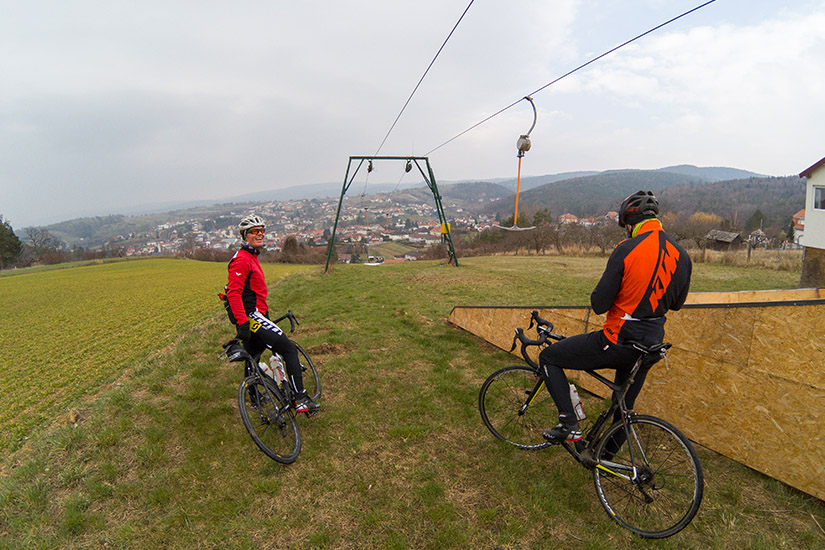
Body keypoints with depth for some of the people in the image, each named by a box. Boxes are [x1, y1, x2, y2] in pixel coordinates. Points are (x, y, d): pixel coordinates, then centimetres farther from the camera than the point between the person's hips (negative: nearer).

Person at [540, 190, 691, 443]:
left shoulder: (627, 250, -18)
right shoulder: (682, 256, 3)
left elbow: (599, 304, -17)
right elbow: (677, 303, 17)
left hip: (618, 342, -7)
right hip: (650, 346, 7)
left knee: (548, 358, 6)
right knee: (624, 406, 31)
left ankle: (569, 424, 1)